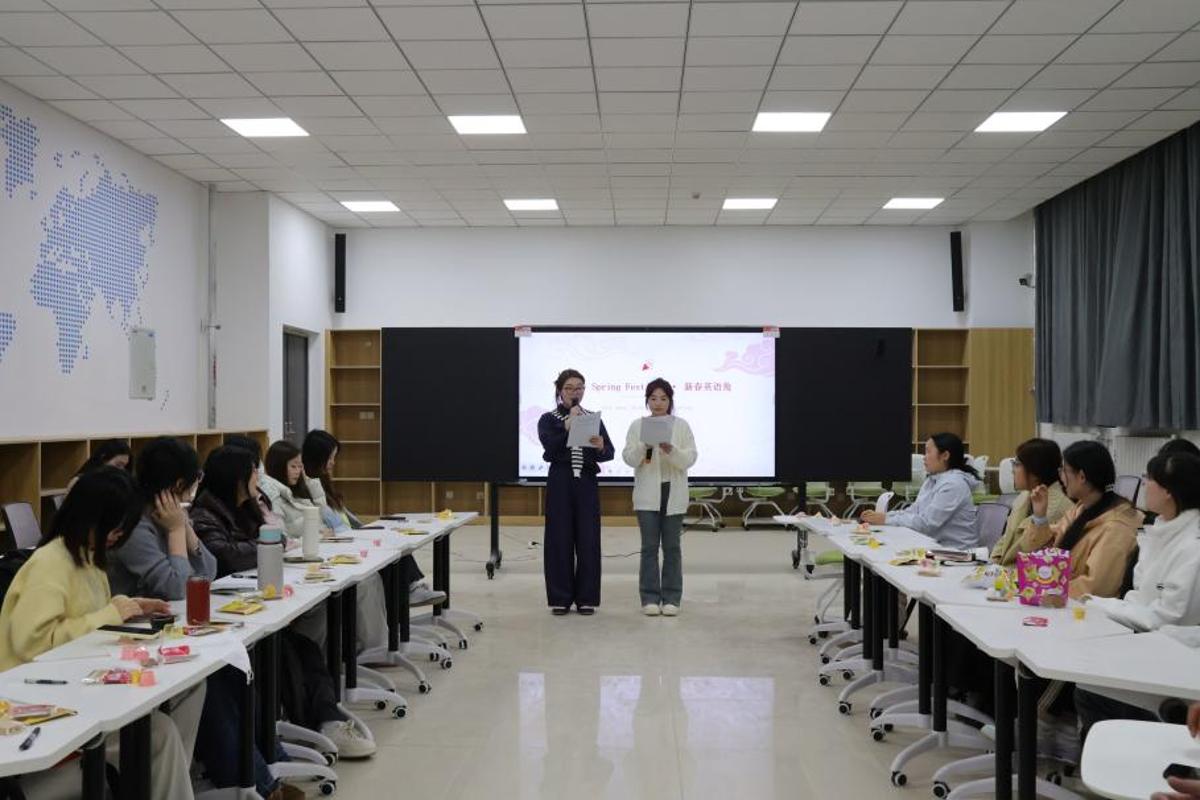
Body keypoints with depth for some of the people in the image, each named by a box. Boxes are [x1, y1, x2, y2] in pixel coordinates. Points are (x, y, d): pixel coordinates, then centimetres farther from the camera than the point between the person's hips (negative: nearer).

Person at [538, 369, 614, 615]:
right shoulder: (548, 420, 4)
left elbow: (610, 453, -1)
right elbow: (550, 448, -15)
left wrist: (600, 447, -22)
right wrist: (568, 424, -19)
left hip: (587, 483, 2)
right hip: (560, 483, -2)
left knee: (588, 540, 2)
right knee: (560, 540, 0)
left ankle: (586, 598, 10)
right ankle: (560, 598, 9)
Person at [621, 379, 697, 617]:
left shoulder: (681, 425, 4)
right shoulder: (637, 425, 5)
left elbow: (690, 458, -4)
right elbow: (629, 458, -2)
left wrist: (672, 451, -22)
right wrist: (643, 446, -21)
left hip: (673, 493, 0)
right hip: (647, 494, 0)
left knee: (671, 546, 4)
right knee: (649, 546, 0)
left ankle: (671, 597, 10)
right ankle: (650, 597, 5)